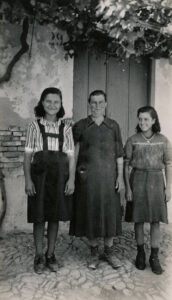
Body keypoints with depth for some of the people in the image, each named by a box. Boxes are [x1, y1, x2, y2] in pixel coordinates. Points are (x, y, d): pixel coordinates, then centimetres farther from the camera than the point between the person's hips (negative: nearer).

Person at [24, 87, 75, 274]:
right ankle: (39, 256, 21)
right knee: (39, 217, 5)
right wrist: (28, 179, -8)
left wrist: (71, 179, -5)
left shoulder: (65, 128, 6)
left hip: (59, 175, 2)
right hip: (39, 174, -1)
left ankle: (50, 255, 25)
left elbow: (71, 156, 4)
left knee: (55, 216, 9)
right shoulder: (34, 126, 2)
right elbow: (27, 155, 0)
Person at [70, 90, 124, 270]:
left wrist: (120, 176, -1)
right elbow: (74, 153, 1)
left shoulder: (113, 126, 7)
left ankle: (109, 251, 24)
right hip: (87, 177, -1)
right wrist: (72, 177, -5)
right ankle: (94, 252, 23)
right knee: (90, 213, 5)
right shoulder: (80, 126, 3)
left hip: (108, 176, 1)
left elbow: (119, 154, 6)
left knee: (110, 213, 7)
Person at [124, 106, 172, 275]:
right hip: (138, 180, 0)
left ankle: (154, 257, 19)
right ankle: (140, 253, 26)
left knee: (155, 220, 6)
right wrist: (127, 187, -4)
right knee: (139, 218, 8)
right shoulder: (132, 140, -1)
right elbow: (127, 165, -1)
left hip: (156, 181, 1)